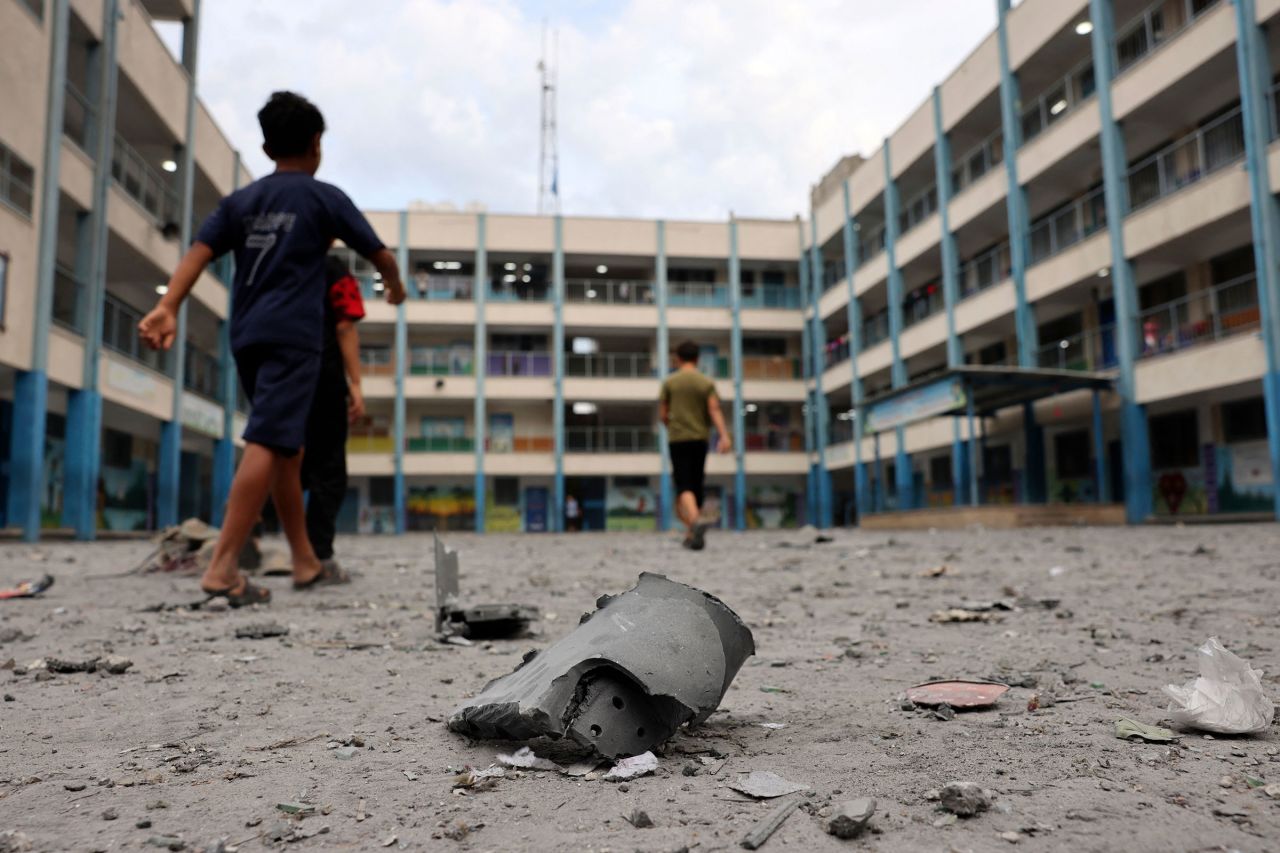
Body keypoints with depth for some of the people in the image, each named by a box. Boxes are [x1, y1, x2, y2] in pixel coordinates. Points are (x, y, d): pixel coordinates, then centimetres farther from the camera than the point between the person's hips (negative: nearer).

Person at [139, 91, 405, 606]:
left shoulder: (240, 201, 17)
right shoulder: (325, 197, 5)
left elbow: (198, 252, 1)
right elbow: (379, 255, 11)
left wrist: (167, 308, -9)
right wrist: (395, 288, 32)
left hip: (247, 337, 6)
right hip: (293, 336, -6)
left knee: (288, 448, 13)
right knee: (268, 444, -14)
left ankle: (304, 562, 20)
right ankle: (222, 568, -23)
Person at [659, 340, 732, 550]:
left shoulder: (669, 382, 2)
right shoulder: (707, 383, 4)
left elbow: (662, 415, 4)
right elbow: (715, 411, -10)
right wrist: (724, 436, -17)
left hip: (677, 440, -2)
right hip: (700, 439, 2)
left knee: (684, 486, -8)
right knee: (696, 486, 13)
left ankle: (696, 521, -36)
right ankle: (691, 534, 19)